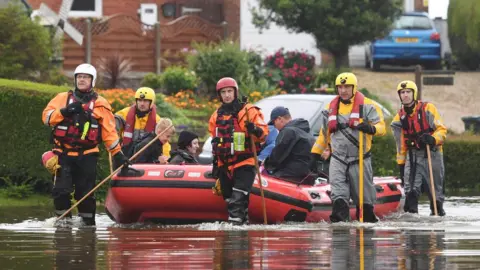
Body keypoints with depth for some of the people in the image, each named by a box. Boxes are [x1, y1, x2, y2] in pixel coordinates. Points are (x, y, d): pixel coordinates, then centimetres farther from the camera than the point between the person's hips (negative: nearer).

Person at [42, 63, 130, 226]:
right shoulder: (62, 98, 9)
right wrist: (64, 111, -16)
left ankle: (88, 221, 12)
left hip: (87, 156, 0)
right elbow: (46, 117, -1)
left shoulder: (100, 104, 7)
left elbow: (109, 131, 6)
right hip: (64, 154, 1)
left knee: (86, 192, 2)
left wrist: (117, 153, 1)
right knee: (61, 190, -7)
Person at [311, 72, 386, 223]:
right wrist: (316, 153, 18)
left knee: (363, 193, 6)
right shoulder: (331, 107, 11)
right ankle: (339, 215, -22)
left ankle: (368, 217, 21)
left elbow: (381, 127, -10)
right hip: (338, 158, 3)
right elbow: (324, 132, 20)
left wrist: (370, 128, -32)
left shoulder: (366, 105, -3)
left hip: (360, 159, -3)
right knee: (338, 190, -14)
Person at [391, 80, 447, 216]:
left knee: (436, 188, 6)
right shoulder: (399, 118, 6)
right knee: (411, 188, -13)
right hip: (413, 156, 2)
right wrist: (401, 164, 14)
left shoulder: (428, 108, -6)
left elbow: (442, 129, -8)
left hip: (432, 154, -2)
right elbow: (401, 144, 14)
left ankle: (438, 211, 23)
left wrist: (433, 139, -28)